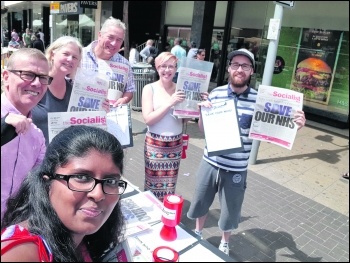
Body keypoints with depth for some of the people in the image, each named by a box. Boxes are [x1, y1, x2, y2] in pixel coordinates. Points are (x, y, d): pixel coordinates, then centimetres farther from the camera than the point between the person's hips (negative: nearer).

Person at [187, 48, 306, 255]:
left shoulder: (258, 100, -9)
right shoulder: (216, 93, -3)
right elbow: (203, 129, 5)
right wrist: (202, 112, -15)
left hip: (236, 169, -2)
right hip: (210, 163, 2)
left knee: (230, 212, 16)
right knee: (200, 203, 21)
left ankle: (224, 243, 46)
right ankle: (198, 233, 50)